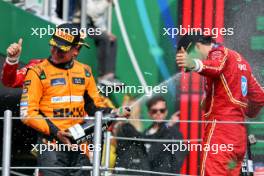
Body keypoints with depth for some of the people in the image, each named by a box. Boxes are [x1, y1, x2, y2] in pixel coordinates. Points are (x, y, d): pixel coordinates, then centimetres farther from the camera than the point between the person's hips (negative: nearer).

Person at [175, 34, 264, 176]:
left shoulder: (219, 52, -3)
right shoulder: (238, 59, 24)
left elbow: (217, 66, -29)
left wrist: (194, 64, -49)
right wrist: (247, 113, 45)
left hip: (220, 130, -10)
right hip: (239, 135, 10)